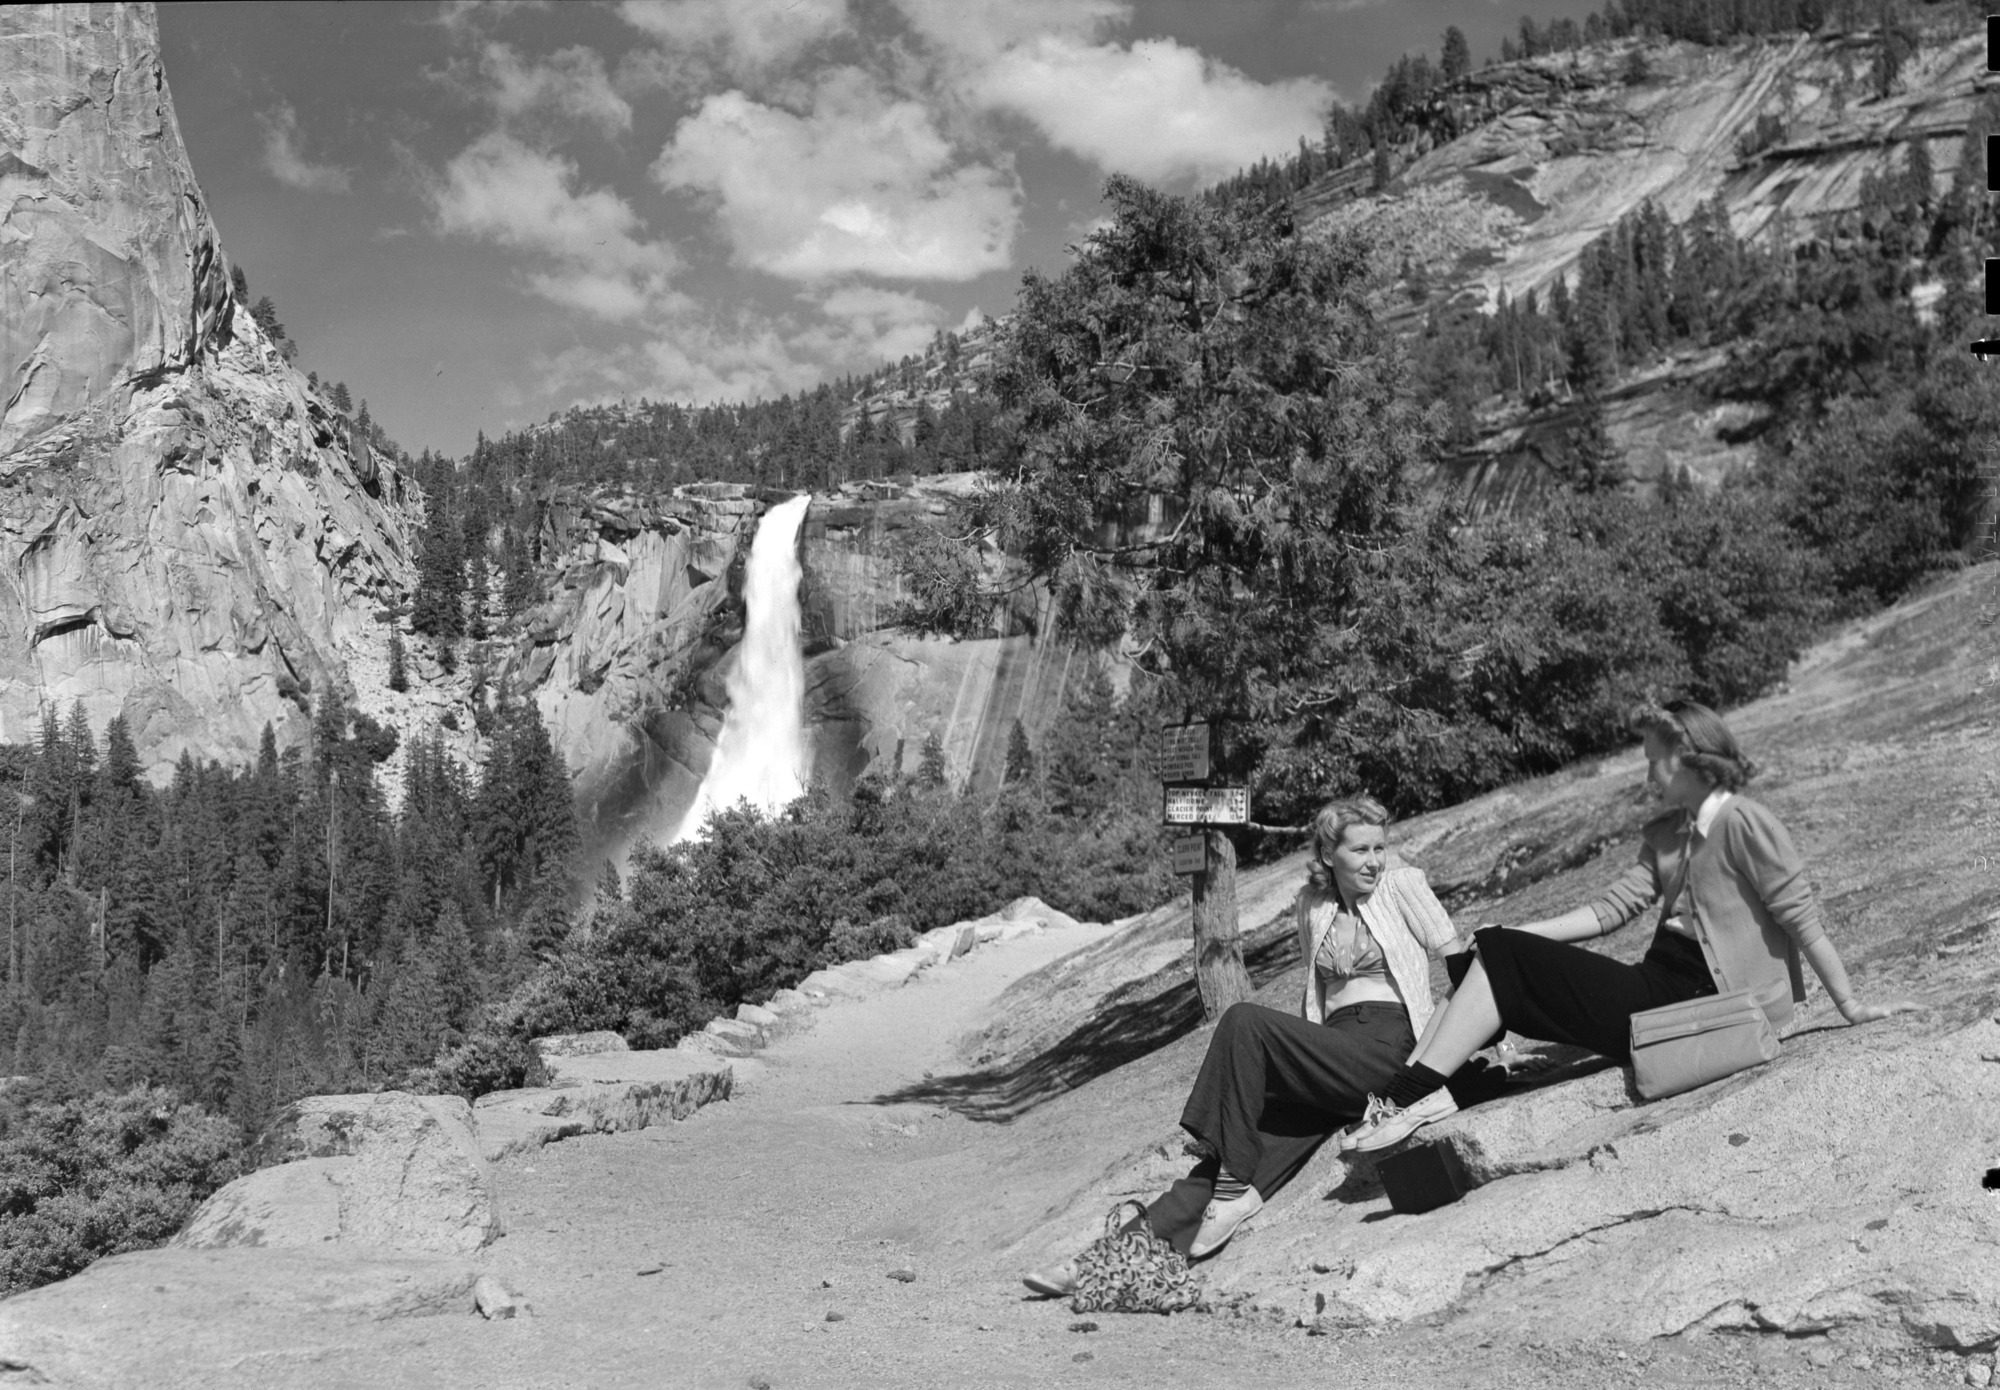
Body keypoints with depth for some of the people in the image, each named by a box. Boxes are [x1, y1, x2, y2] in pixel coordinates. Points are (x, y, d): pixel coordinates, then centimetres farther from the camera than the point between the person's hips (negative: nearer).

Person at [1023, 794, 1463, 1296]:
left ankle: (1234, 1191, -21)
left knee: (1244, 1022, -24)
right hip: (1335, 1047, 5)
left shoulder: (1402, 884, 2)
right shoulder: (1312, 903, 16)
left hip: (1386, 1047, -5)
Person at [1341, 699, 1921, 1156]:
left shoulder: (1743, 823, -10)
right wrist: (1513, 935, 1)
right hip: (1661, 988, 8)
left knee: (1505, 964, -14)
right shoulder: (1665, 835, 16)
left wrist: (1850, 1008, -11)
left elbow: (1802, 918, -11)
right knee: (1499, 955, -4)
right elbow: (1613, 908, 10)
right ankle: (1407, 1094, -14)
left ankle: (1412, 1096, -16)